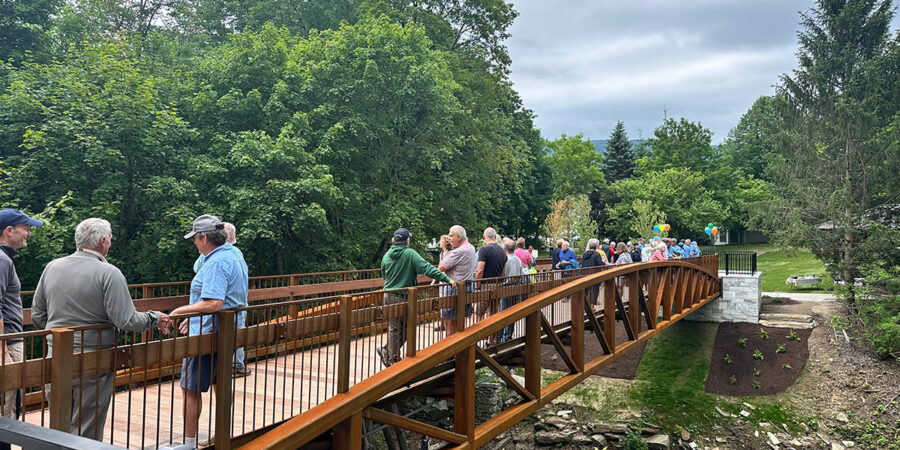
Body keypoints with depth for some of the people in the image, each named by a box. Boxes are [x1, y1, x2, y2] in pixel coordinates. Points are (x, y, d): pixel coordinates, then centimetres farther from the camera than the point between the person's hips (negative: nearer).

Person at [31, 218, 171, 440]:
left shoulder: (52, 267, 4)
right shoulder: (108, 273, -14)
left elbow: (37, 316, 12)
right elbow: (127, 321, -19)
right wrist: (154, 318, -2)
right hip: (92, 363, -5)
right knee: (87, 432, 6)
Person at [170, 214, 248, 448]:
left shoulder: (216, 263, -21)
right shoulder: (235, 254, 10)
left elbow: (213, 304, -30)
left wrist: (180, 310, -19)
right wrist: (194, 318, 19)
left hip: (208, 334, -10)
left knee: (190, 389, 1)